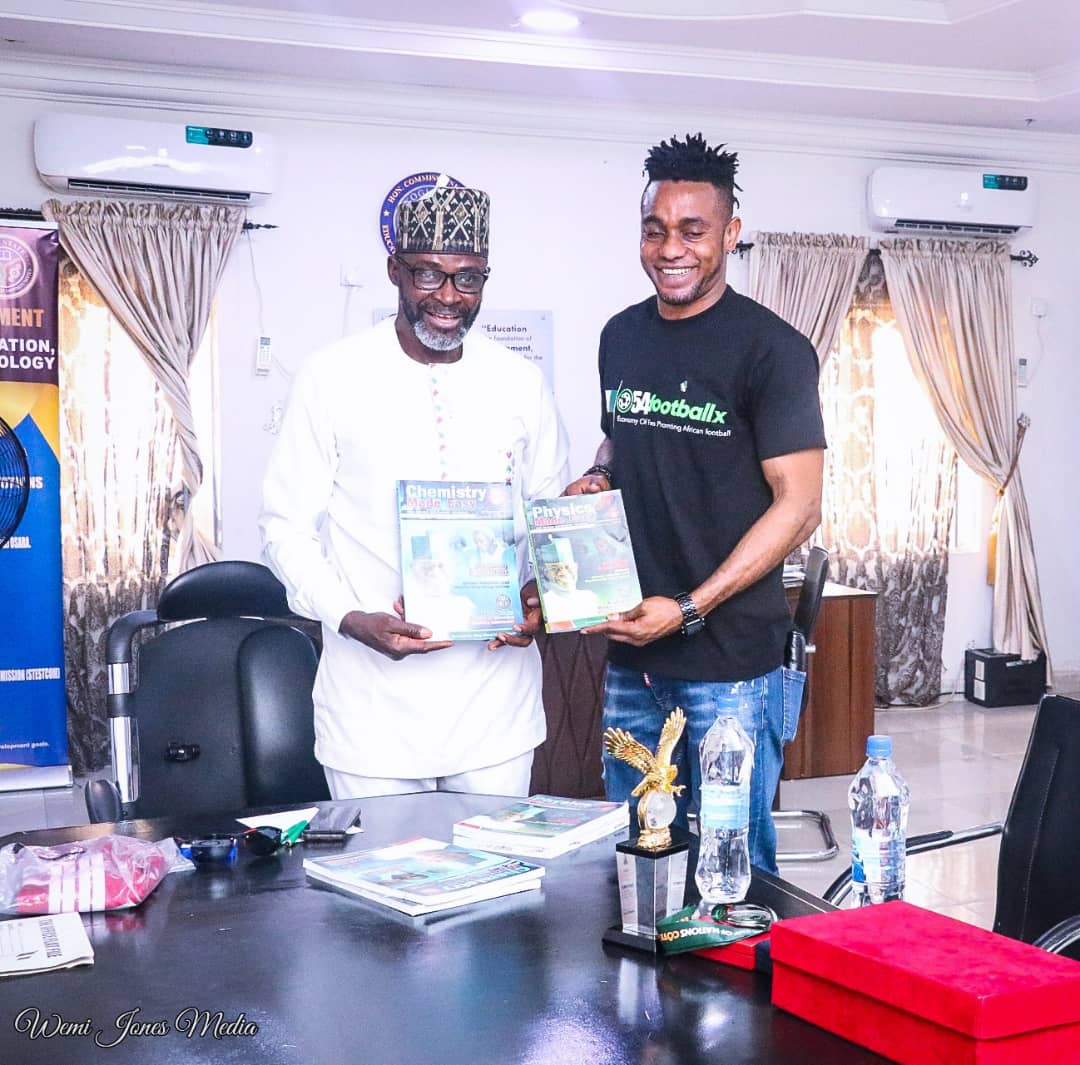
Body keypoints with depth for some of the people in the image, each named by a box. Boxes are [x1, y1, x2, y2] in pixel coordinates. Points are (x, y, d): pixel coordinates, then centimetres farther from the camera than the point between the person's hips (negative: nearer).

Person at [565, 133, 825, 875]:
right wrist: (595, 479, 1)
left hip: (730, 655, -6)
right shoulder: (622, 336, 9)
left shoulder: (771, 348, -10)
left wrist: (689, 609, -18)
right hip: (631, 651, 6)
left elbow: (799, 505, -12)